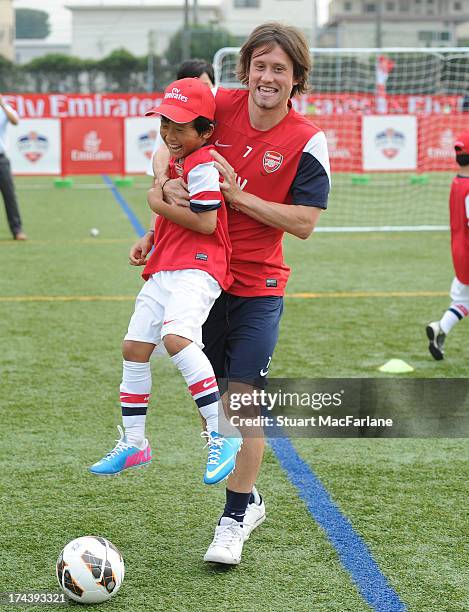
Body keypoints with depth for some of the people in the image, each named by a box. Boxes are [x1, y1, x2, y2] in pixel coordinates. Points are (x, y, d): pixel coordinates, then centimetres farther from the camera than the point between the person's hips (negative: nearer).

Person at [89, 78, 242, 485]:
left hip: (197, 268, -11)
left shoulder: (203, 164, -13)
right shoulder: (177, 160, 17)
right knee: (134, 348, 11)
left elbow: (206, 222, -20)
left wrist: (160, 204, -9)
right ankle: (133, 443, 23)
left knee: (176, 337, -31)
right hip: (164, 268, 11)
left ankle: (222, 434, -29)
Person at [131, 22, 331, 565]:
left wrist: (239, 196, -21)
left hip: (258, 286, -4)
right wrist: (166, 185, -6)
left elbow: (304, 224, -14)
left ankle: (235, 518, 2)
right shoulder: (220, 106, -3)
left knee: (242, 398, -10)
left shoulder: (307, 141, -11)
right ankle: (247, 498, 32)